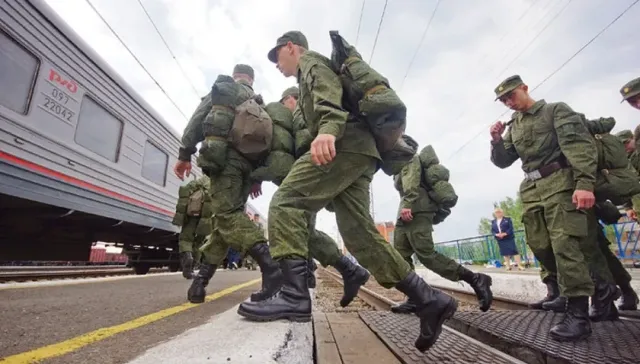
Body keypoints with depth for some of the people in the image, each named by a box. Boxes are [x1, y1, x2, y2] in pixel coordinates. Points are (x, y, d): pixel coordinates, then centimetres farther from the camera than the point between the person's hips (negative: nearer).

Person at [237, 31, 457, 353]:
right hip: (359, 149, 9)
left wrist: (327, 129, -29)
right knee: (359, 233, 0)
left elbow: (330, 93, -10)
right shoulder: (313, 72, 40)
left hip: (345, 143, -9)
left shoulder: (311, 61, 13)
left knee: (286, 202, -15)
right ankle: (429, 300, 1)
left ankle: (294, 294, -20)